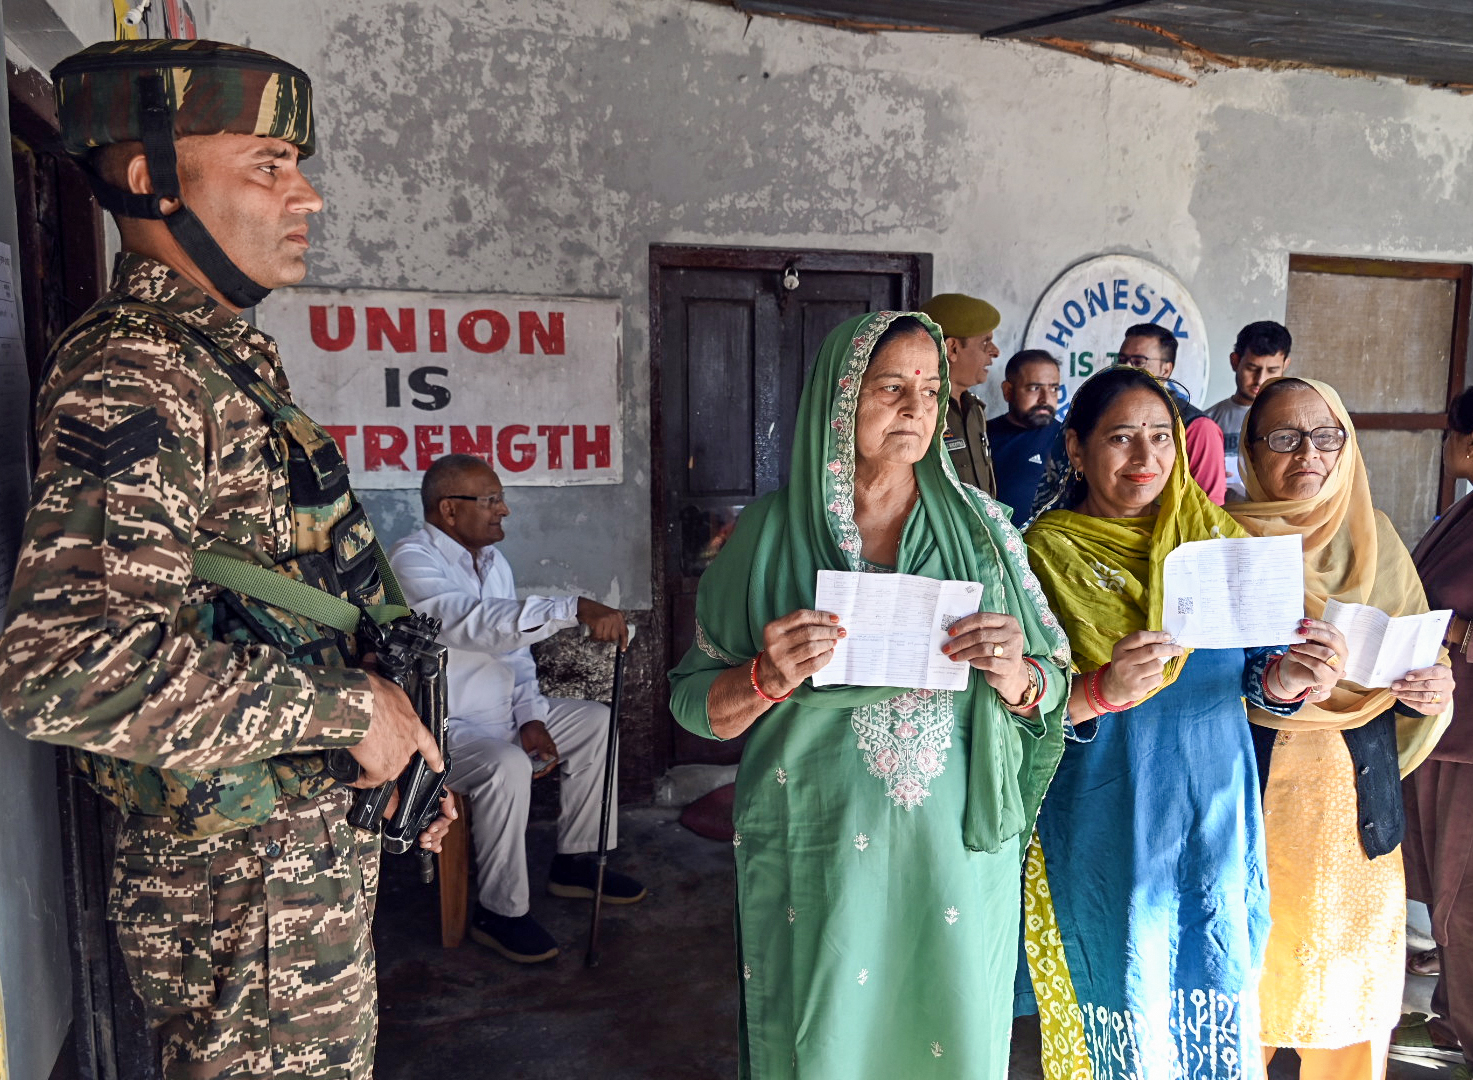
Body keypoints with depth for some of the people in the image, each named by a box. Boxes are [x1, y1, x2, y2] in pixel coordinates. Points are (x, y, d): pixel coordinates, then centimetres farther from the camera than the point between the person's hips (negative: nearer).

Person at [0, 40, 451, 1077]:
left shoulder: (230, 359, 10)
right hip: (246, 890, -9)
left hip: (316, 853, 9)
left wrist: (398, 758, 16)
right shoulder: (133, 374, -21)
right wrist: (349, 708, -24)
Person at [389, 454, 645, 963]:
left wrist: (531, 717, -2)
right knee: (507, 766, -34)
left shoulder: (492, 559, 9)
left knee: (595, 721, 6)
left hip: (499, 715, 9)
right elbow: (480, 623, -37)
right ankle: (500, 911, -16)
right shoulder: (413, 561, -20)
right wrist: (576, 609, -45)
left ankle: (575, 861, 13)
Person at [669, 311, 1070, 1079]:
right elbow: (694, 703, -1)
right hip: (817, 855, -1)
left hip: (955, 852, 2)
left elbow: (1053, 688, 3)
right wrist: (767, 680, -21)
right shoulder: (772, 533, -4)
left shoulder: (980, 526, 0)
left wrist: (1016, 679, -19)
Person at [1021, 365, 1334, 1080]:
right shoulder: (1046, 552, -7)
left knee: (1220, 984, 13)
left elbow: (1250, 669, 6)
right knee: (1123, 989, 7)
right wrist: (1102, 692, -27)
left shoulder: (1216, 540, 4)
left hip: (1216, 810, 4)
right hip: (1106, 825, -3)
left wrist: (1283, 680, -16)